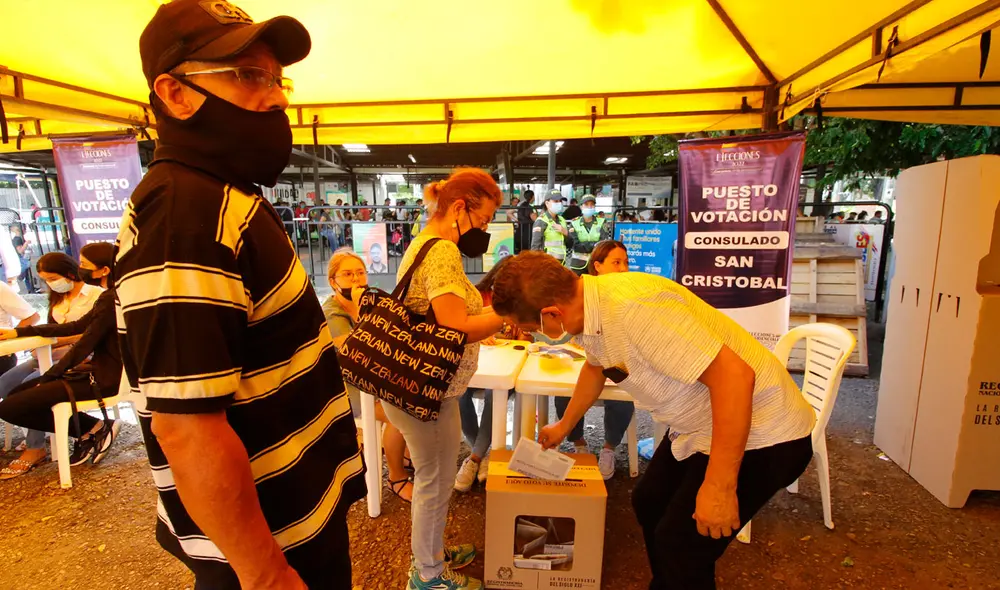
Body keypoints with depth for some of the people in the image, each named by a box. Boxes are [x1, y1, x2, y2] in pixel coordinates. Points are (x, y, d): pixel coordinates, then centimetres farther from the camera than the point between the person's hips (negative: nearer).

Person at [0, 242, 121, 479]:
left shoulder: (110, 300, -20)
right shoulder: (110, 296, 12)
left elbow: (83, 347, -17)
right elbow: (77, 326, 22)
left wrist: (48, 376, -3)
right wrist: (20, 332, 23)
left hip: (104, 379, -10)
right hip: (99, 371, 10)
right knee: (20, 394, 17)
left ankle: (94, 429, 2)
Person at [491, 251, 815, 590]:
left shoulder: (632, 308, -34)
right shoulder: (589, 307, -5)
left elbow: (735, 375, -34)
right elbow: (595, 367, 17)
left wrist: (719, 487, -29)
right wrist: (564, 426, 28)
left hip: (761, 431, -9)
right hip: (700, 425, 9)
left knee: (681, 546, -3)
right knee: (649, 503, 19)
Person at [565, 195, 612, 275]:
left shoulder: (601, 223, 5)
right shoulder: (574, 224, 4)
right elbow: (575, 245, -6)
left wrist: (584, 246, -14)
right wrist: (594, 245, -16)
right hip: (578, 263, 0)